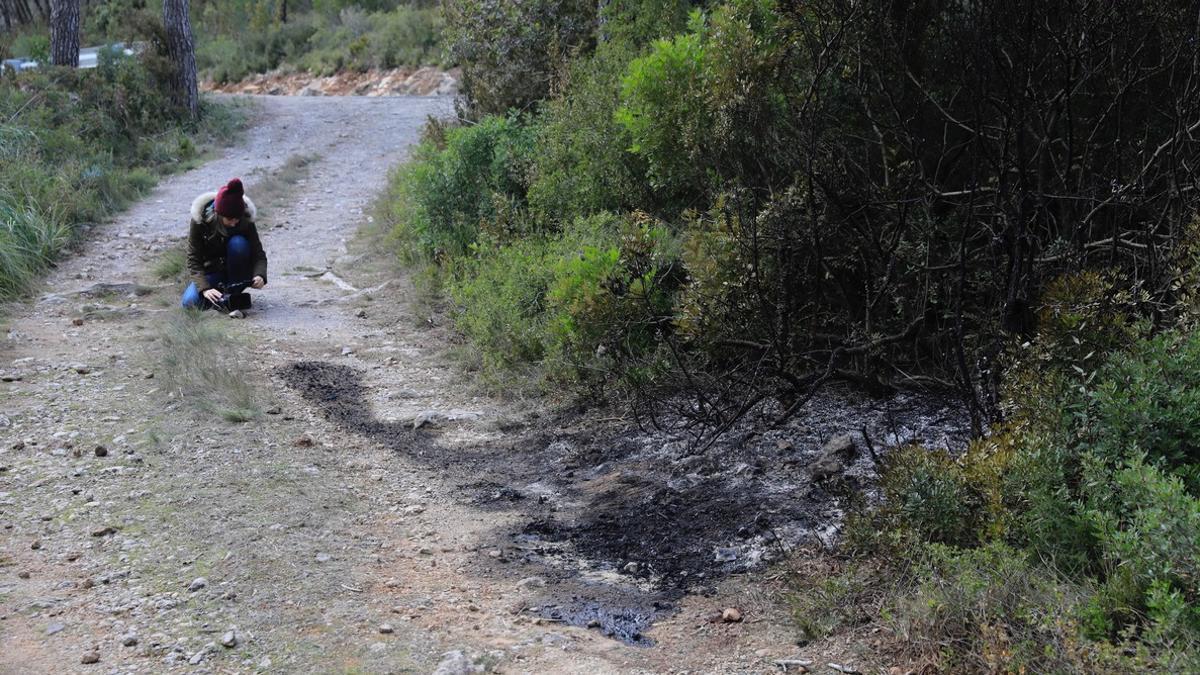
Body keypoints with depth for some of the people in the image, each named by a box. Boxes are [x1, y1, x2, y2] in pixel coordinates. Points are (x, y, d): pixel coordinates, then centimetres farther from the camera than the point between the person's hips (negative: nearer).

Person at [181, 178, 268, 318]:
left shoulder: (246, 219, -21)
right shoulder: (200, 219, -23)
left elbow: (258, 253, -19)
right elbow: (193, 260, -22)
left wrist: (260, 275, -42)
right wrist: (205, 288, -37)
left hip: (235, 270, 1)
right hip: (211, 270, -1)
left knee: (238, 243, -31)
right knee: (189, 301, -28)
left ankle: (235, 296, -21)